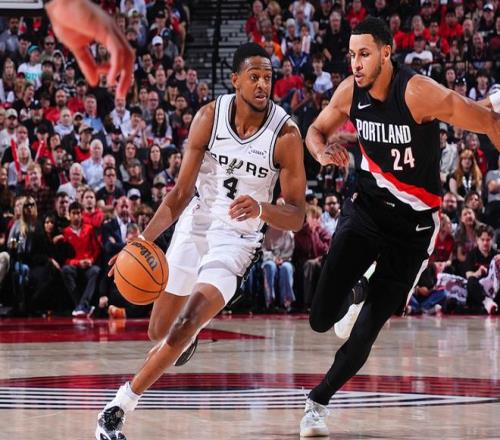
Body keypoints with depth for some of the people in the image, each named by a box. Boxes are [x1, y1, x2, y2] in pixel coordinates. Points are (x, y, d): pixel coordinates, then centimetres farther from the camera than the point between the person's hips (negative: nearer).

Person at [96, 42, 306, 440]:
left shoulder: (286, 134, -19)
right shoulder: (210, 116, -12)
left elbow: (297, 216, -16)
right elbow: (183, 191, -8)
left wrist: (262, 209, -38)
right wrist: (146, 237, -21)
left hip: (239, 236, -3)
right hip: (196, 224, 4)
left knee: (187, 324, -23)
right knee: (158, 332, 15)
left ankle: (119, 408, -15)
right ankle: (188, 337, 53)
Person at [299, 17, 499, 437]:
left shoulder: (418, 92, -23)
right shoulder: (350, 92, -7)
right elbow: (317, 130, 11)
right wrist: (322, 150, -12)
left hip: (414, 223, -3)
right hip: (367, 208, 3)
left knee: (366, 332, 0)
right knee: (322, 319, -10)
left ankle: (318, 402, 21)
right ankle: (350, 301, 26)